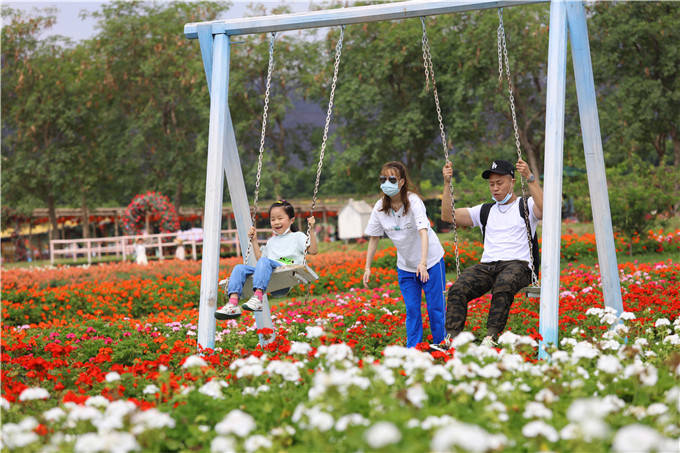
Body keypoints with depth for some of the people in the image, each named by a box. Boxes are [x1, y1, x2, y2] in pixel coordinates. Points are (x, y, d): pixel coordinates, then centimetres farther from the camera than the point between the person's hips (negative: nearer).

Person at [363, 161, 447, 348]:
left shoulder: (413, 201, -22)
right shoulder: (380, 207, -8)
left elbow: (423, 232, -32)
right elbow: (374, 238, 2)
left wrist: (423, 263, -44)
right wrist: (367, 267, 0)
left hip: (430, 262, -4)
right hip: (405, 266, 4)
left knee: (435, 308, -1)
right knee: (411, 310, 5)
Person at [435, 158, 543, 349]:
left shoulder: (525, 206, 12)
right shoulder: (485, 211, 25)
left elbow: (544, 209, -12)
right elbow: (448, 216, 21)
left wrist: (530, 178, -20)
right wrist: (447, 183, 11)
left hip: (517, 264, -4)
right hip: (487, 265, 4)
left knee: (503, 286, -41)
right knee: (458, 289, -27)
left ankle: (491, 336, -45)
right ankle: (452, 337, -35)